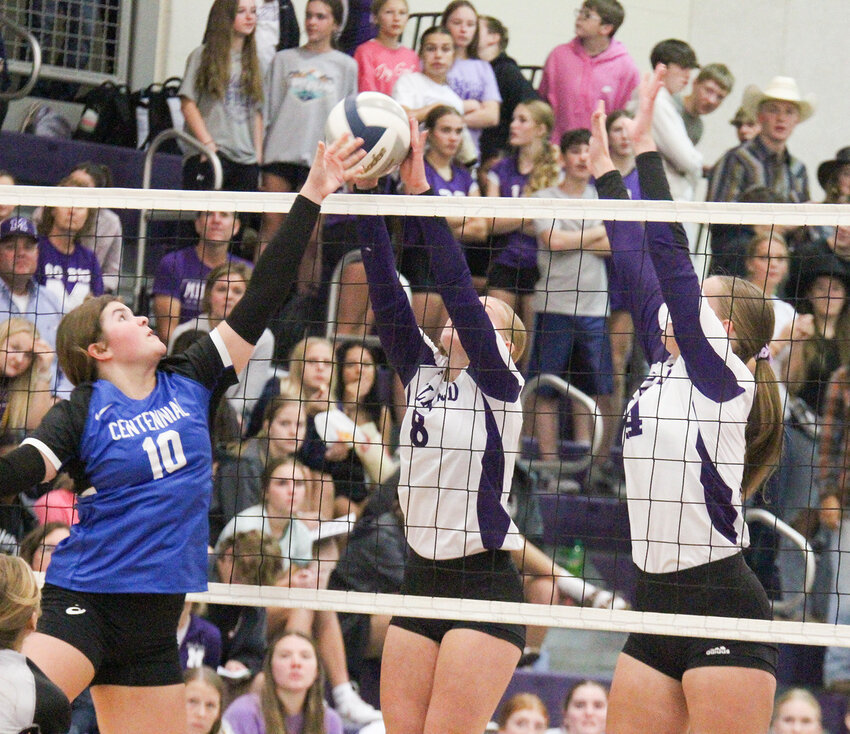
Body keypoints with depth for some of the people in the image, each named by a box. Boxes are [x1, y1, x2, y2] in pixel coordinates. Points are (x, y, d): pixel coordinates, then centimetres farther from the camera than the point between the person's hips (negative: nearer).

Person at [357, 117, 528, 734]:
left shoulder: (499, 384, -4)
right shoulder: (422, 373, 12)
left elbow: (459, 289, -15)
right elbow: (387, 292, 4)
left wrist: (421, 191, -19)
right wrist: (364, 190, -7)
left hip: (485, 583, -6)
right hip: (422, 577, 7)